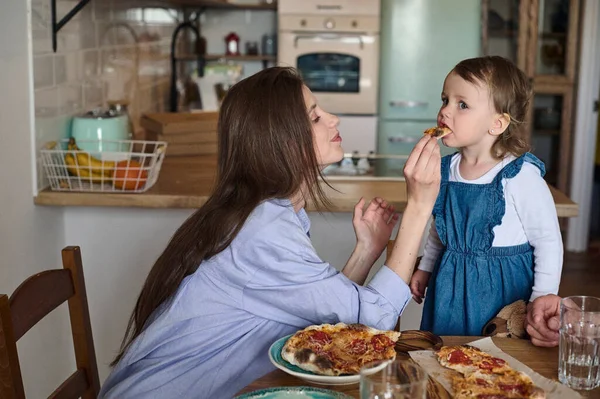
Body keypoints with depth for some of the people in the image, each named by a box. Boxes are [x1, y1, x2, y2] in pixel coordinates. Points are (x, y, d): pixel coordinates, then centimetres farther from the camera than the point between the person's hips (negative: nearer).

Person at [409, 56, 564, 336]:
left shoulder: (522, 177, -18)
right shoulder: (446, 170, 0)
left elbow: (549, 243, -12)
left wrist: (542, 301, -13)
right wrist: (425, 268, 17)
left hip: (502, 290, -5)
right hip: (449, 287, 6)